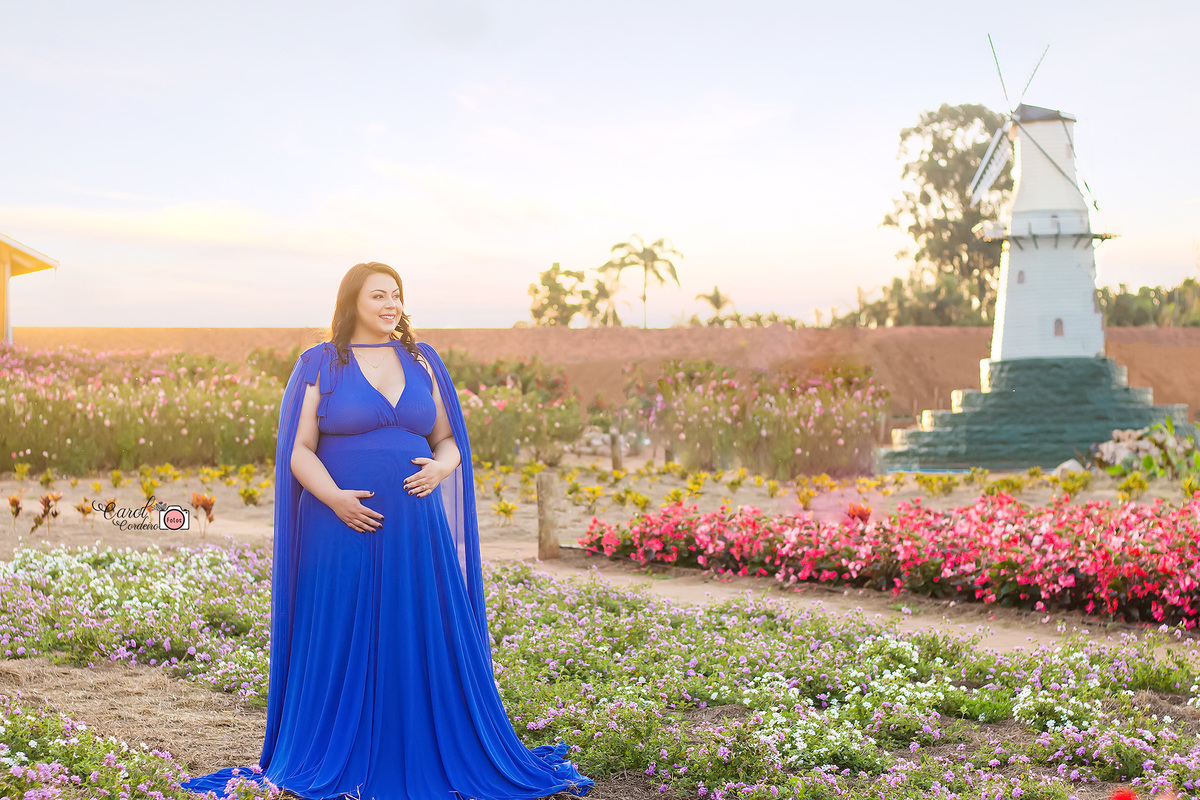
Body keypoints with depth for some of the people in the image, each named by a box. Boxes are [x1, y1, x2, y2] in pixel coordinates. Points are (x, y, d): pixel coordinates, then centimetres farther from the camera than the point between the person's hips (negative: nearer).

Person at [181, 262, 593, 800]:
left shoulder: (422, 361, 10)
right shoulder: (320, 365, 1)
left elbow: (448, 440, 12)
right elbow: (299, 451, -2)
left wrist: (441, 467, -10)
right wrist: (334, 498, -18)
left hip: (413, 529, 3)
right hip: (343, 527, -3)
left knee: (428, 643, 4)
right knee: (344, 644, 3)